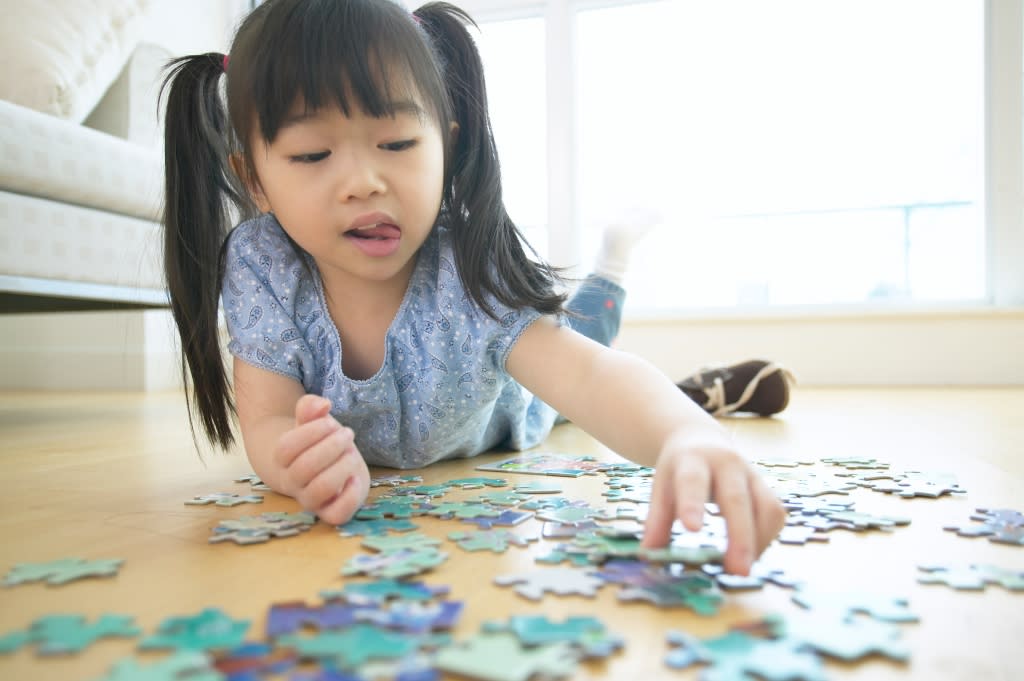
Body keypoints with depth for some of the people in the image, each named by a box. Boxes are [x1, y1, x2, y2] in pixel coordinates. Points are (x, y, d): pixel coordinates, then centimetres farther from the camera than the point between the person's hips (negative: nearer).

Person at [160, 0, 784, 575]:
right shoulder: (259, 266, -32)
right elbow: (266, 422, -33)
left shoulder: (469, 274, -41)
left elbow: (585, 373, -52)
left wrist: (690, 436, -74)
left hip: (495, 435, -2)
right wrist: (301, 464, -58)